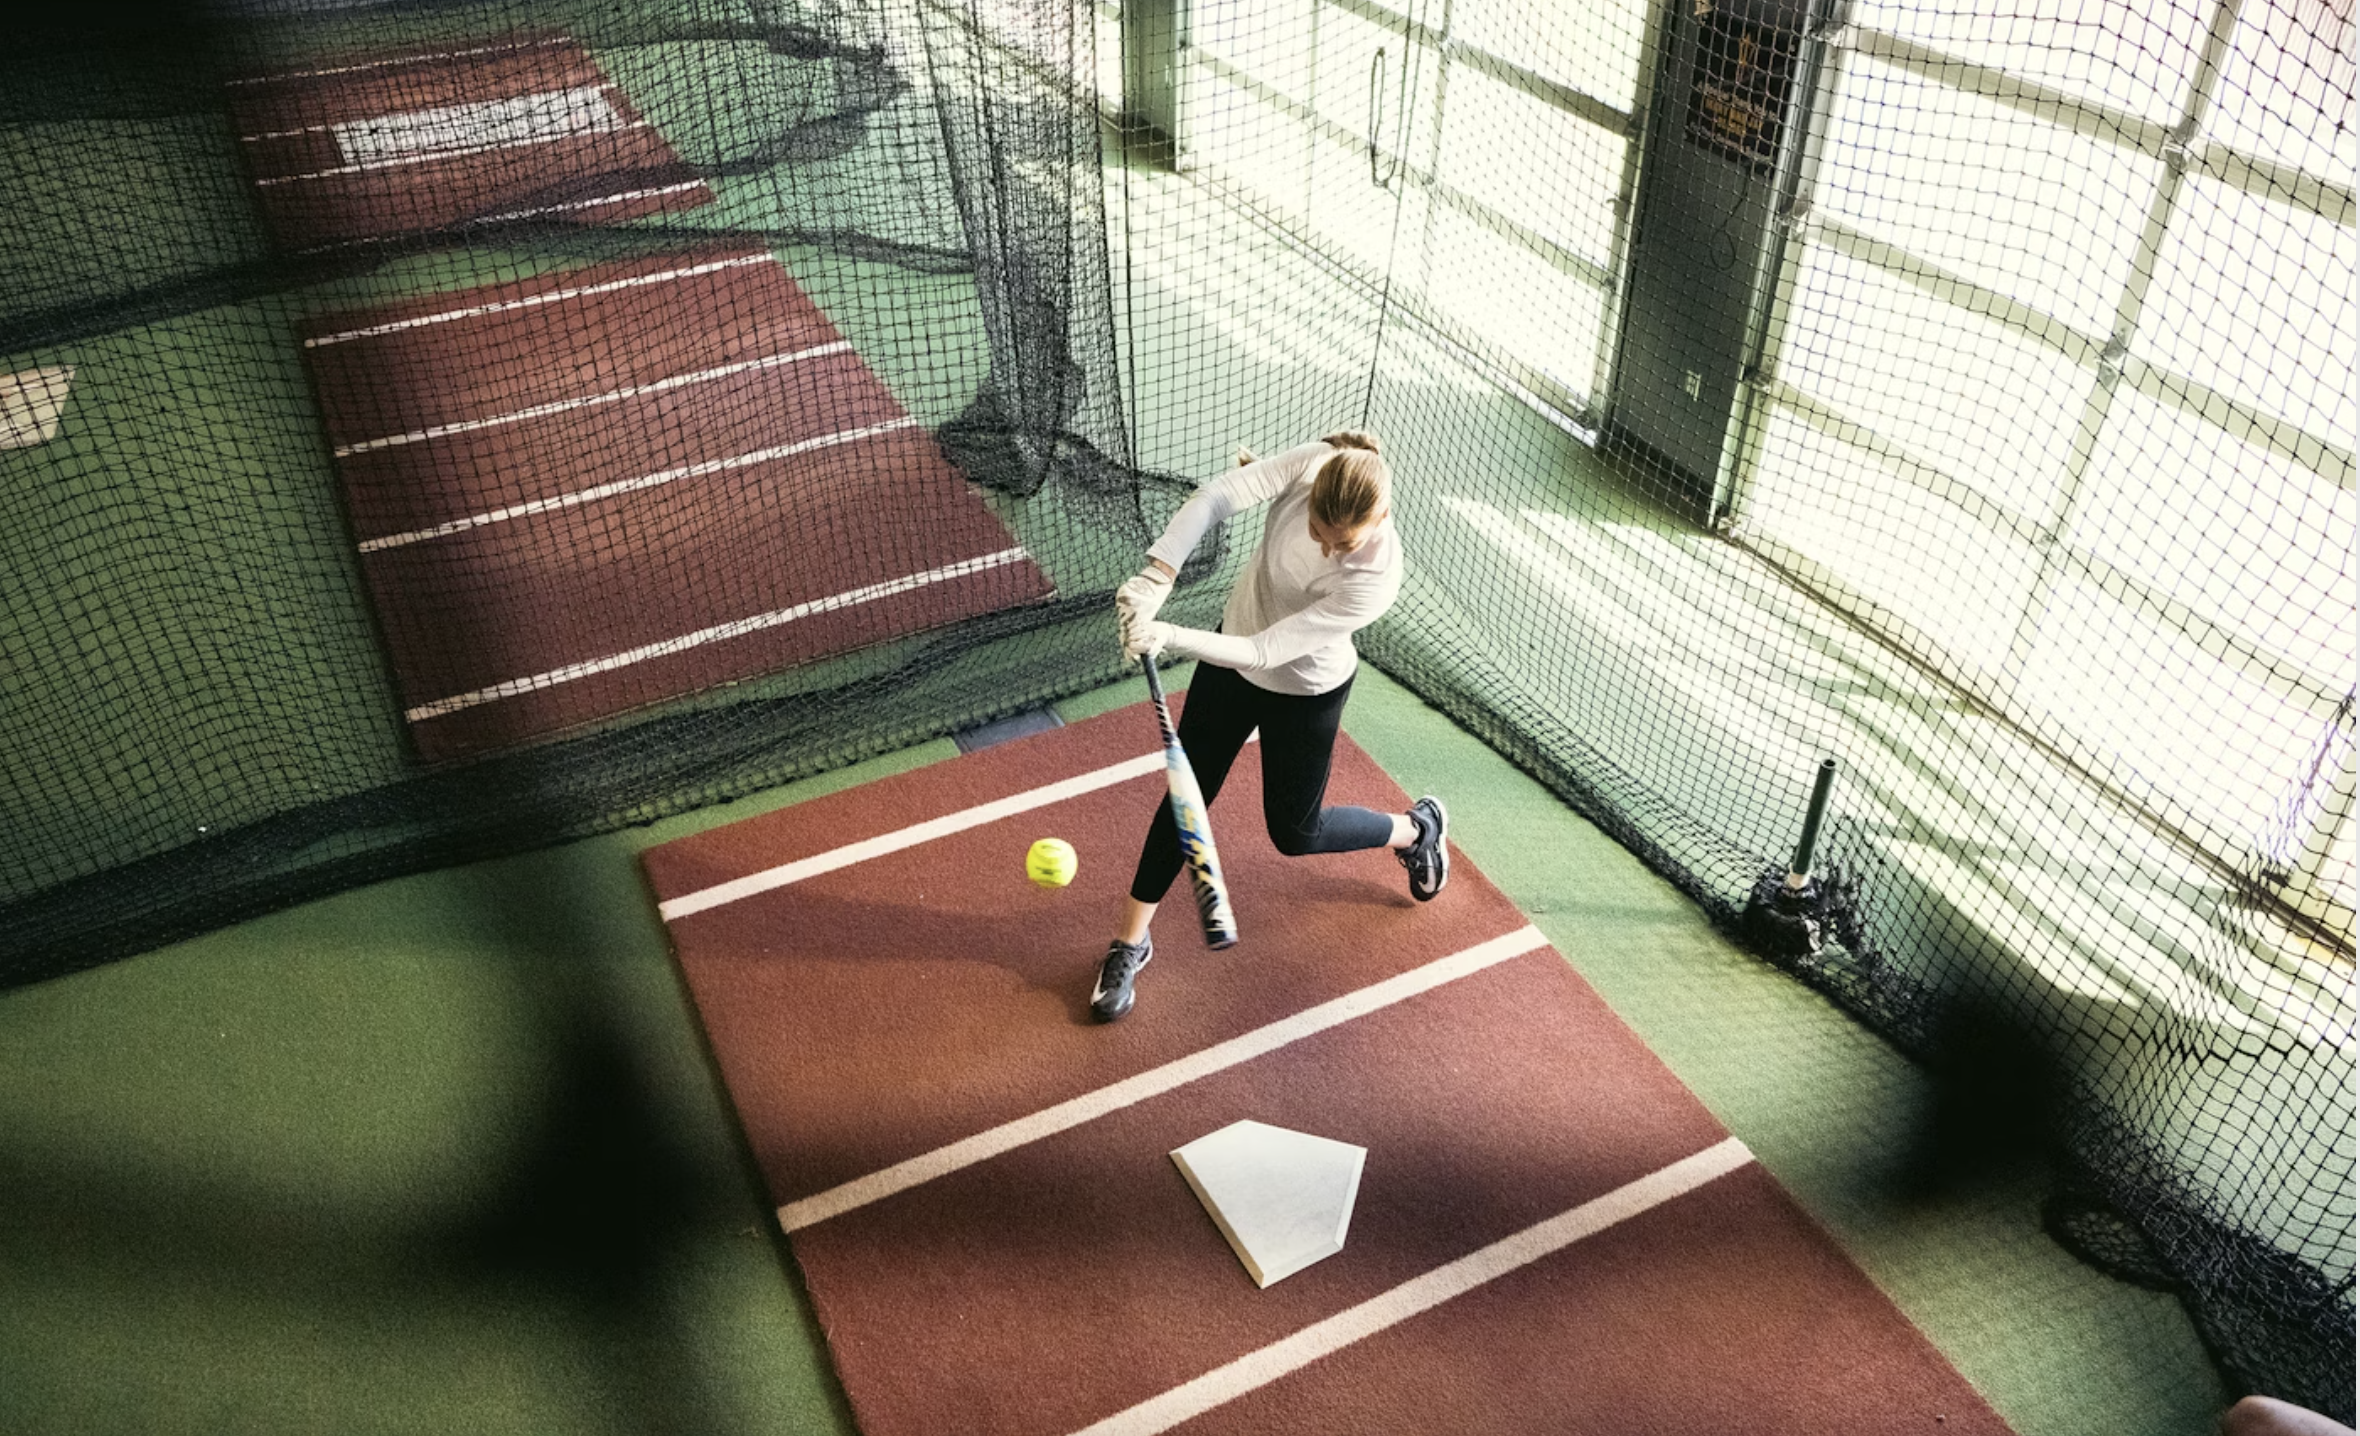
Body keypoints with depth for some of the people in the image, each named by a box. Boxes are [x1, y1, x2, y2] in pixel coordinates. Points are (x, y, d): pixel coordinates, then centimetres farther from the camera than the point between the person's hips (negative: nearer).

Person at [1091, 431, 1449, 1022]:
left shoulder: (1376, 580, -37)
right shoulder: (1311, 464, -28)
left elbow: (1265, 652, -35)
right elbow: (1215, 496, -30)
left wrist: (1171, 639, -44)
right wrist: (1157, 575, -43)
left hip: (1307, 694, -4)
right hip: (1233, 652, 4)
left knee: (1295, 832, 13)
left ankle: (1415, 828, 43)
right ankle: (1130, 942, 28)